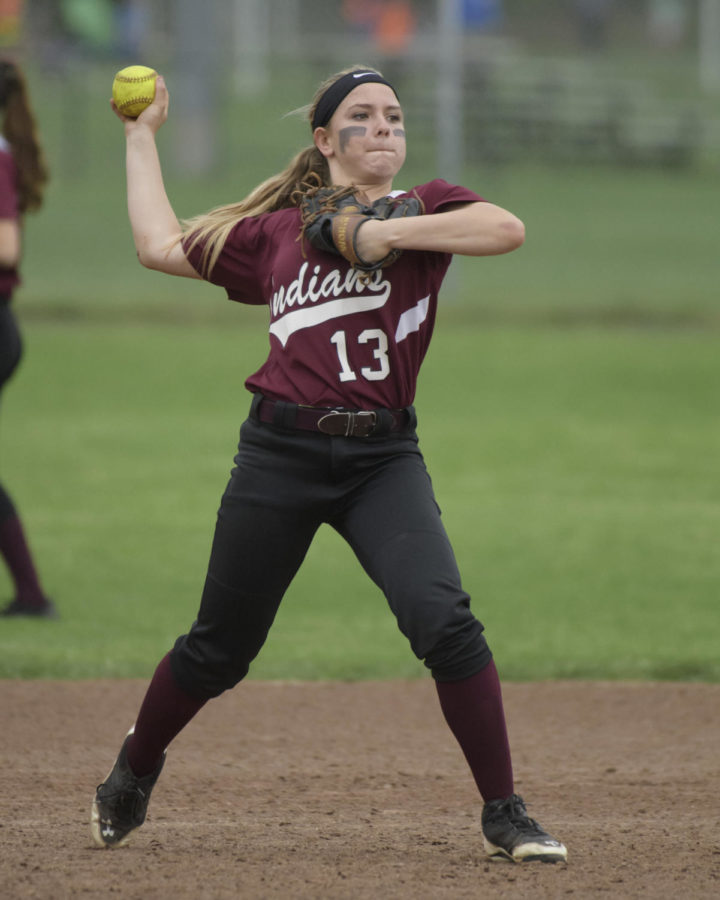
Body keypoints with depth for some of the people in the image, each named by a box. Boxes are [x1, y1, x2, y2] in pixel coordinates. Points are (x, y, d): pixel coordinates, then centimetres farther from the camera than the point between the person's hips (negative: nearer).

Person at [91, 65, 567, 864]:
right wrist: (141, 134, 29)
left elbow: (508, 230, -12)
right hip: (281, 452, 1)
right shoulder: (277, 230, 13)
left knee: (444, 622, -19)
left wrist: (388, 232, -15)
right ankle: (132, 775, 35)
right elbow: (161, 246, 21)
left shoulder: (424, 207, 8)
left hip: (384, 458, -1)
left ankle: (504, 817, -10)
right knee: (220, 648, 9)